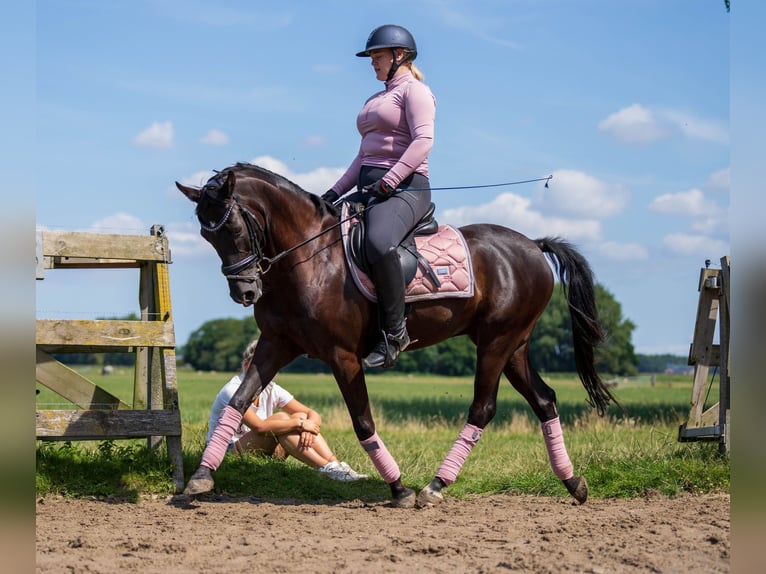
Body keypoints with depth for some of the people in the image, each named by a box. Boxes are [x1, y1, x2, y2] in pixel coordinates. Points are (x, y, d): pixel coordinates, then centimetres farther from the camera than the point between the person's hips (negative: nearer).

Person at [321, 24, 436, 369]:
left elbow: (423, 140, -16)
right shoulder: (375, 101, 26)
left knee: (378, 243, -38)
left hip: (405, 189, -10)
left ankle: (394, 331, -28)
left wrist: (389, 181, -25)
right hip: (367, 190, 10)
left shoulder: (414, 91, -1)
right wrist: (335, 192, 12)